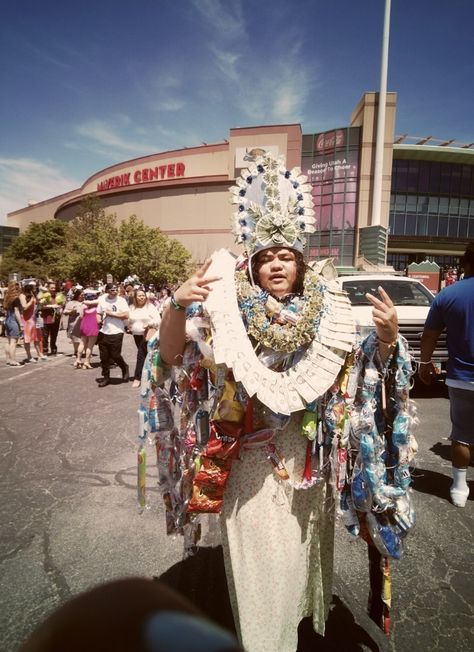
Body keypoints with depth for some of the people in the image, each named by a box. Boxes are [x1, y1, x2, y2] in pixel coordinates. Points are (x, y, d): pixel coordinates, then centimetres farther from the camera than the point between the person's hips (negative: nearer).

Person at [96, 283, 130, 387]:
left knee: (115, 356, -3)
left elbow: (126, 315, -13)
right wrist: (99, 321, -6)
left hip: (116, 332, -4)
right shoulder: (102, 299, 7)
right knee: (104, 357, 9)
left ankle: (125, 368, 26)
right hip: (103, 332, 4)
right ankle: (106, 377, 23)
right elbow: (98, 313, 15)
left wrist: (112, 313, -13)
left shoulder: (121, 300, -5)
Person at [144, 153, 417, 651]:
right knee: (258, 557, 13)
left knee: (300, 549, 25)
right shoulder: (232, 317, -10)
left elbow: (368, 371, -2)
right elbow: (172, 354, -18)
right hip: (251, 464, -2)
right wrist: (177, 305, -37)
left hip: (307, 463, 3)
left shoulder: (326, 317, -5)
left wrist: (387, 338, -23)